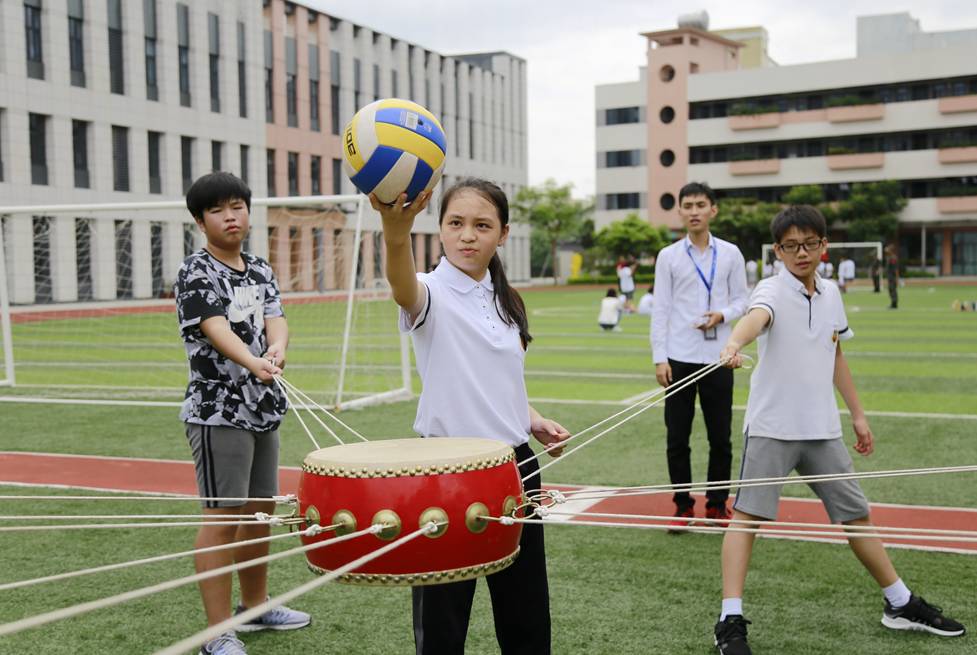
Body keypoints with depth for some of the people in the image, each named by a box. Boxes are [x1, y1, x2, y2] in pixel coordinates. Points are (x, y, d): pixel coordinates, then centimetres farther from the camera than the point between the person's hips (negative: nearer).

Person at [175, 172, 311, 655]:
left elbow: (275, 320, -2)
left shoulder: (261, 271, 13)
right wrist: (254, 363, -42)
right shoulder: (196, 271, -8)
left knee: (261, 510, 15)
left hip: (263, 408, 7)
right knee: (223, 517, -5)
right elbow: (217, 329, -23)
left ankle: (256, 606, 32)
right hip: (218, 411, -7)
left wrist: (277, 349, -26)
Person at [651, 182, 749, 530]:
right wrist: (659, 358, -4)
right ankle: (683, 506, 16)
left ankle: (717, 505, 20)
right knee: (677, 438, 4)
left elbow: (741, 299, 9)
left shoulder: (730, 254, 4)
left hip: (717, 357, 1)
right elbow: (660, 309, 1)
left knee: (720, 437, 7)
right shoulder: (668, 256, 3)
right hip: (679, 358, 0)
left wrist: (722, 315, -13)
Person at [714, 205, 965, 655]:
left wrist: (857, 414, 22)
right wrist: (735, 343, -55)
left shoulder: (831, 296, 10)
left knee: (856, 515, 15)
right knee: (747, 516, -7)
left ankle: (901, 605, 30)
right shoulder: (773, 290, -9)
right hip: (771, 427, -5)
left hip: (823, 430, 6)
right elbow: (756, 318, -34)